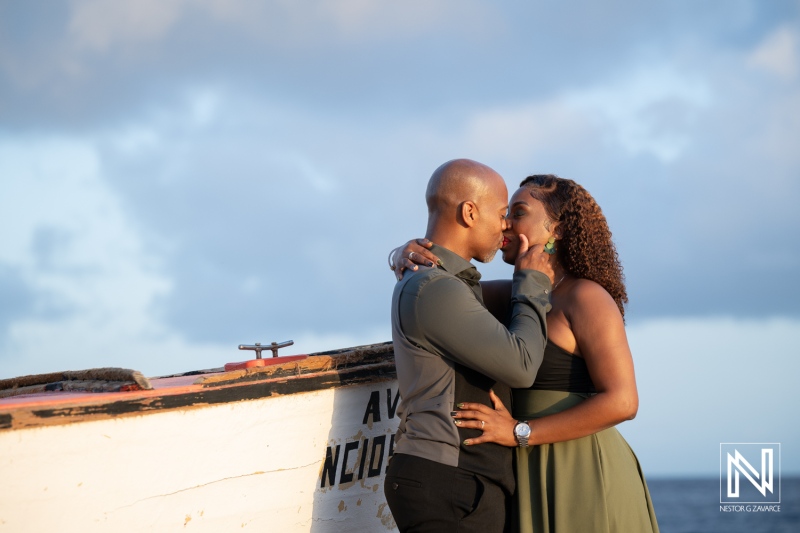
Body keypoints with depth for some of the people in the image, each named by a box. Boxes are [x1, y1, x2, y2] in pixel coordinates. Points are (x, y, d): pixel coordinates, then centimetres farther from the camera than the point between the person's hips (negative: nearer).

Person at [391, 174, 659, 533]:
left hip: (583, 485, -8)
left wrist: (519, 432, -20)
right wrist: (410, 254, -8)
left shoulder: (587, 298, -11)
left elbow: (621, 402, -19)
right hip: (540, 482, 9)